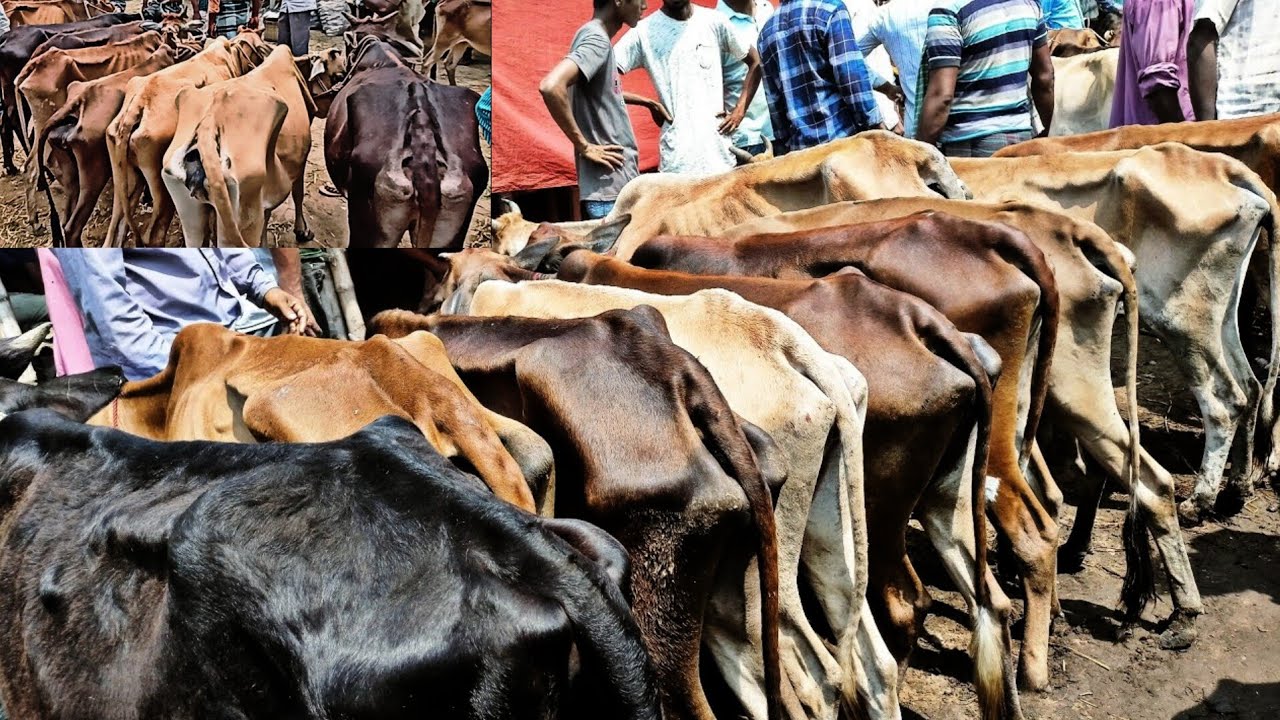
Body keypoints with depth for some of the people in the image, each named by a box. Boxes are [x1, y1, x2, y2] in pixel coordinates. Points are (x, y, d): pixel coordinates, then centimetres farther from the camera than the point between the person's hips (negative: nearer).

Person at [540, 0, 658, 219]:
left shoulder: (598, 37, 15)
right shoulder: (597, 40, -15)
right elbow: (551, 86, -31)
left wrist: (648, 103, 38)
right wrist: (584, 146, -22)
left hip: (619, 185, 10)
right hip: (610, 190, -10)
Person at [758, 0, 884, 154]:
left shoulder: (766, 32, 13)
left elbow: (773, 99, 14)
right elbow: (852, 75, -11)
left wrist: (784, 141, 18)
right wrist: (875, 123, -7)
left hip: (800, 144, 5)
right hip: (843, 134, -5)